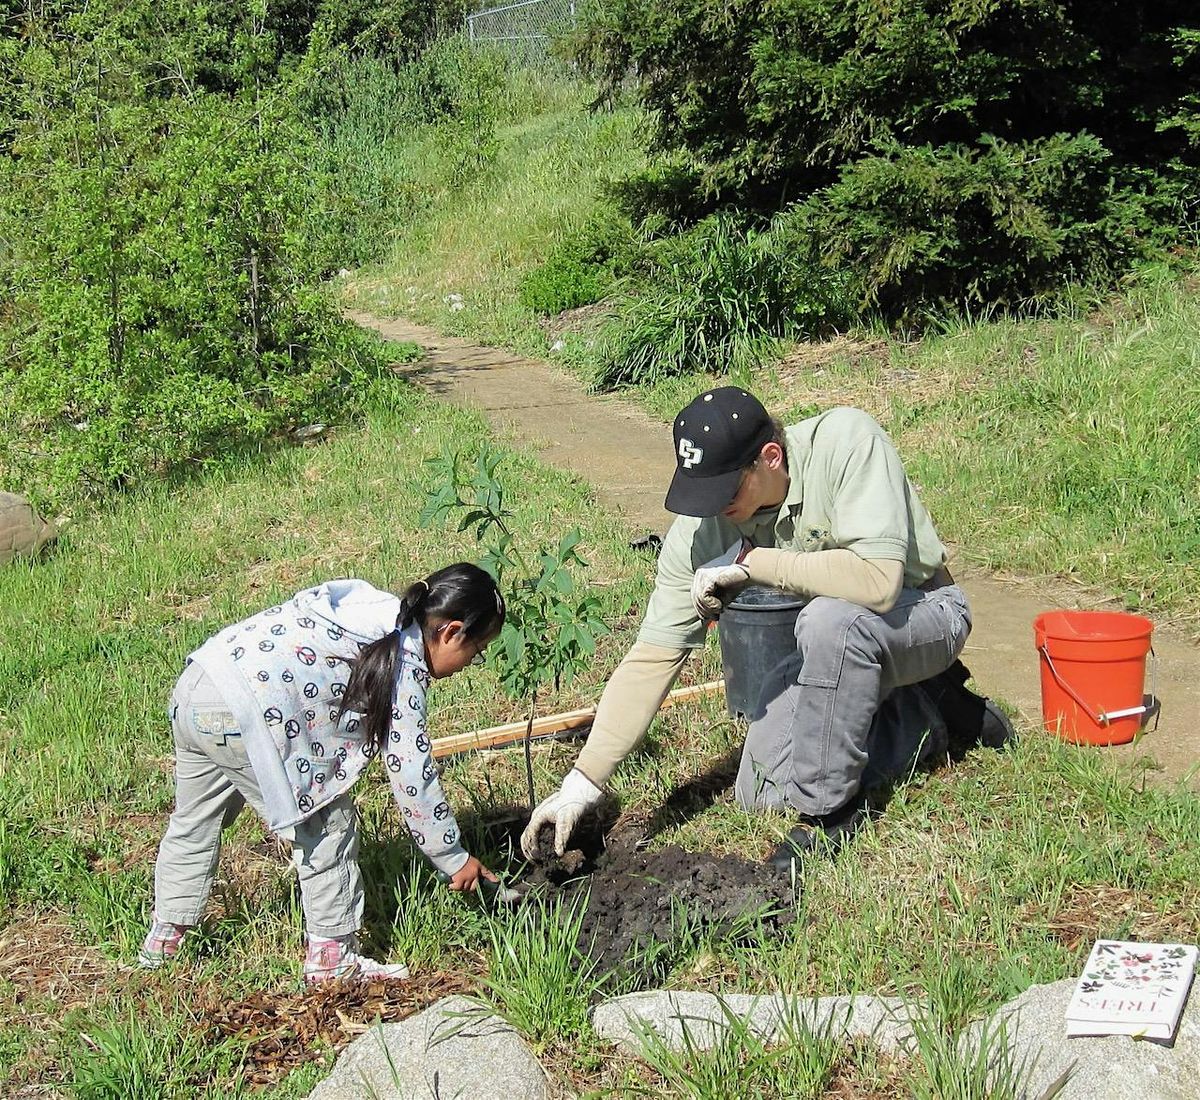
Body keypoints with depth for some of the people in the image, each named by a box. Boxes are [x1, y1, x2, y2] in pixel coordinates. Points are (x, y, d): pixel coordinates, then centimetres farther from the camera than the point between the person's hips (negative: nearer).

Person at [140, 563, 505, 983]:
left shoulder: (382, 614, 18)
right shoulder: (405, 665, -6)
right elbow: (412, 776, -5)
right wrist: (455, 859, 5)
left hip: (192, 690, 10)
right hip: (243, 715, -10)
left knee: (194, 822, 26)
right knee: (328, 825, 4)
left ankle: (163, 940, 39)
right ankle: (331, 957, 11)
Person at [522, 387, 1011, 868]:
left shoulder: (846, 439, -31)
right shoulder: (700, 528, -18)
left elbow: (877, 580, -42)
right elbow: (652, 657, -16)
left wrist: (751, 562, -33)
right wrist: (581, 784, -21)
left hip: (924, 610, -6)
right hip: (833, 645, 6)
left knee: (830, 617, -37)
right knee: (761, 792, -6)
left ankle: (829, 808, -16)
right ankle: (933, 715, 11)